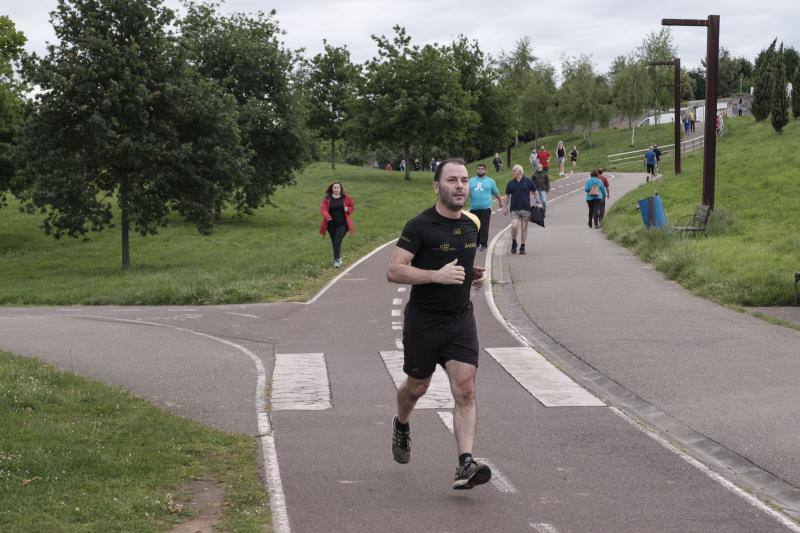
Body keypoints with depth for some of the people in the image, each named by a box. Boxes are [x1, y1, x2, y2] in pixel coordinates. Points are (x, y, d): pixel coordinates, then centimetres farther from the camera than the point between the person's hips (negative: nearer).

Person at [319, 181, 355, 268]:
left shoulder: (346, 198, -1)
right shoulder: (327, 199, -1)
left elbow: (353, 207, 11)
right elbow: (322, 209, -9)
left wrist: (348, 209, -12)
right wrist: (327, 217, -29)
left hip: (342, 224, -2)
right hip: (331, 224, 2)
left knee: (337, 242, -16)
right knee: (334, 243, 11)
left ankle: (336, 260, -10)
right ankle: (338, 259, 30)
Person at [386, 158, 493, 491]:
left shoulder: (471, 225, 7)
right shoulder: (419, 226, -13)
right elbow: (393, 270, -19)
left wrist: (475, 274, 7)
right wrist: (437, 275, -28)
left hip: (460, 319, 4)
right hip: (423, 321, -4)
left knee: (465, 391, -10)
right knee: (417, 386, 15)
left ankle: (465, 464, -15)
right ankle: (401, 426, 48)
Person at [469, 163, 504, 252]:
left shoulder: (490, 181, 11)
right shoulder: (471, 180, 15)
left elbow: (496, 193, 18)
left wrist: (501, 202, 24)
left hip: (485, 208, -2)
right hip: (474, 208, 2)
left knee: (484, 227, -6)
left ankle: (483, 244, -1)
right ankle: (476, 243, 16)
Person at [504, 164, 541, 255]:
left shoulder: (528, 181, 1)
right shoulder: (511, 183, 6)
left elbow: (535, 192, 10)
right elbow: (507, 195, 14)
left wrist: (538, 202, 1)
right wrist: (505, 207, 10)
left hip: (526, 209, 0)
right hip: (514, 209, 0)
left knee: (524, 228, 3)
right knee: (514, 226, -15)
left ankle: (522, 247, 12)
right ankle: (514, 243, 8)